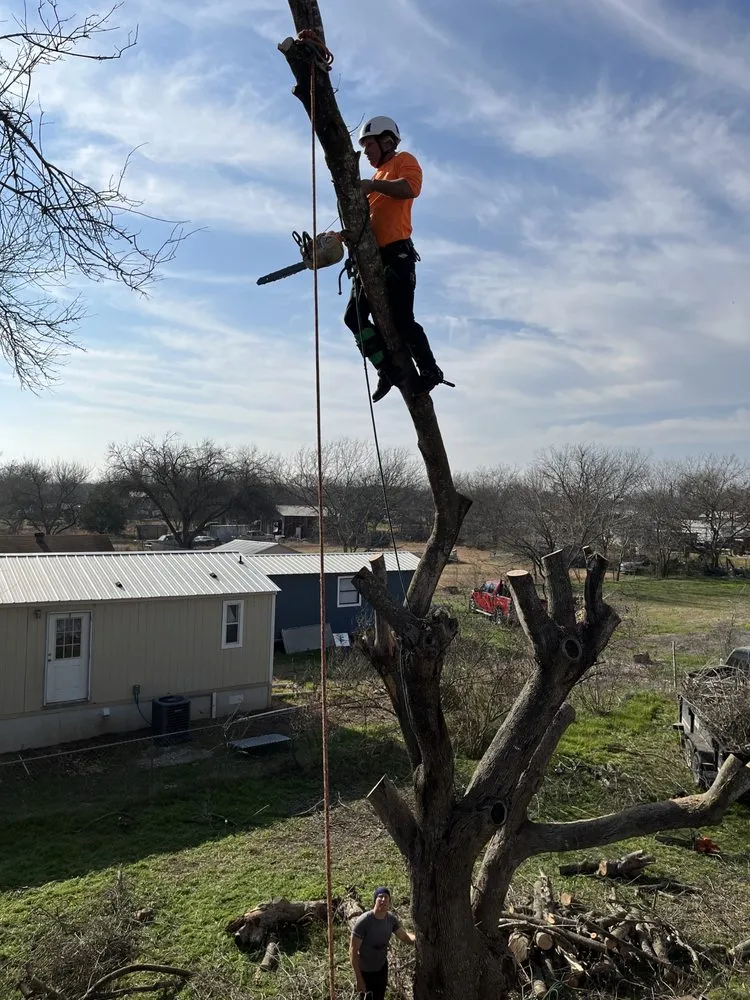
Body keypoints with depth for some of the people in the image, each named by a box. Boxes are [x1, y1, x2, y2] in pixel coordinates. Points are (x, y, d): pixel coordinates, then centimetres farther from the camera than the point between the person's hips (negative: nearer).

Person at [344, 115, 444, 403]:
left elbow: (411, 188, -19)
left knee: (401, 320, -13)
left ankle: (430, 371, 3)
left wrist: (373, 185, -19)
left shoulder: (404, 161, 4)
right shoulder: (379, 176, 29)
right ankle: (388, 371, 0)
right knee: (354, 316, 0)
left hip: (397, 256, -9)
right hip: (373, 258, 9)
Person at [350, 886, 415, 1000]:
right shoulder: (363, 921, -30)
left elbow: (405, 937, -3)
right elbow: (353, 951, -24)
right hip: (365, 971, -5)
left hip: (382, 967, 5)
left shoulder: (391, 919, -14)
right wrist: (359, 979, -23)